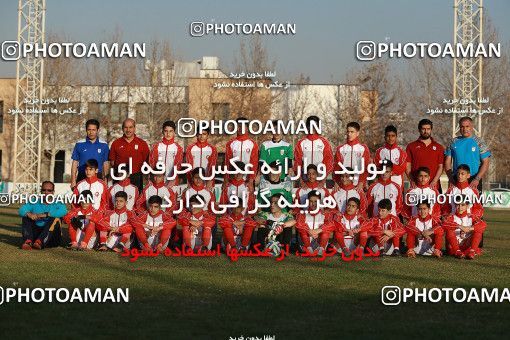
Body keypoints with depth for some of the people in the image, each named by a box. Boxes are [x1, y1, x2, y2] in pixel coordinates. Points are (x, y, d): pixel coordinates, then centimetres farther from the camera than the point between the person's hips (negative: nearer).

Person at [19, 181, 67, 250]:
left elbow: (63, 211, -19)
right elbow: (22, 209, -5)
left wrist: (45, 215, -27)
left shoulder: (57, 204, 6)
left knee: (55, 219, -26)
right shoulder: (34, 203, 13)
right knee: (25, 217, -12)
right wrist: (29, 214, -29)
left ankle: (40, 242, -41)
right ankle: (28, 241, -36)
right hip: (35, 233, 2)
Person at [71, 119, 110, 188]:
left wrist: (105, 179, 3)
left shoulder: (104, 145, 6)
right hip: (82, 177, 0)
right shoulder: (79, 144, 5)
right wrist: (73, 181, 0)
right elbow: (75, 163, 6)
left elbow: (106, 163, 9)